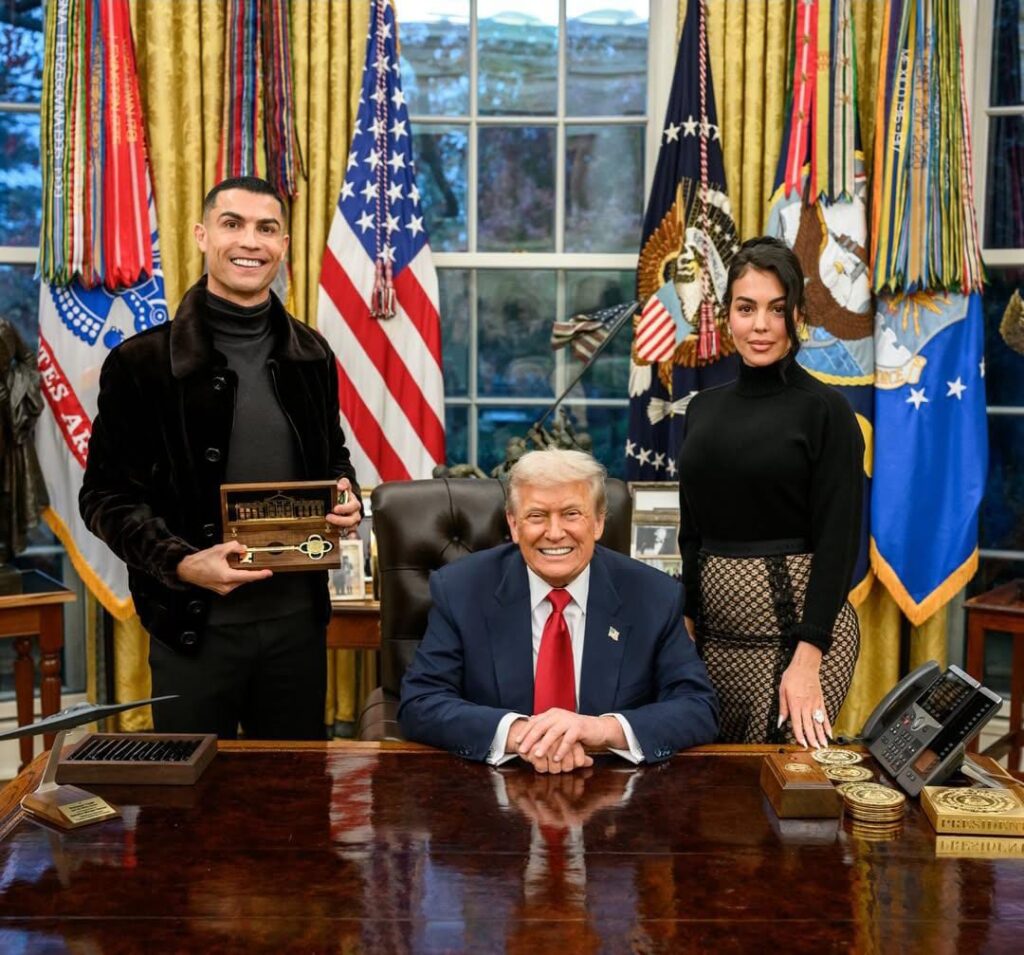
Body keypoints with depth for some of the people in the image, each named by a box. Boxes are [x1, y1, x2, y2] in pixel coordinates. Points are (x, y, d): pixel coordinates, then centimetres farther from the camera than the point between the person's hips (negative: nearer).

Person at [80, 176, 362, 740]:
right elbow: (106, 495, -6)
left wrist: (346, 494, -3)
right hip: (194, 621, -3)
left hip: (298, 614, 4)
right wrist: (181, 563, -20)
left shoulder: (310, 354, 6)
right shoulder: (142, 361, -7)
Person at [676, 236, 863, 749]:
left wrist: (807, 661, -17)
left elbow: (837, 540, -12)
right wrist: (687, 623, 8)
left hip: (796, 624, -5)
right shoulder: (705, 408, 8)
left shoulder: (825, 410, -8)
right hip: (715, 627, 6)